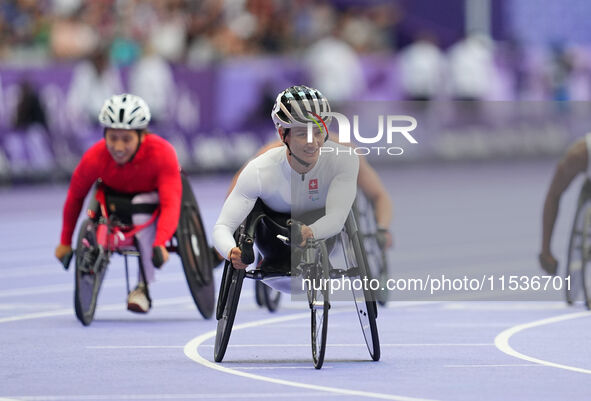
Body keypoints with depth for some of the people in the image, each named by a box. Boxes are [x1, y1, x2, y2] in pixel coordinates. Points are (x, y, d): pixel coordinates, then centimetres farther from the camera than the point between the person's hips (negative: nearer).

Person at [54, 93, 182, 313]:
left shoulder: (162, 153, -35)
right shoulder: (94, 158, -29)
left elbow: (171, 204, -41)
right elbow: (75, 196, -11)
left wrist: (160, 243, -56)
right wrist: (65, 242, -2)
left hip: (153, 197, -3)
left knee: (141, 205, -36)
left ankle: (143, 287, -22)